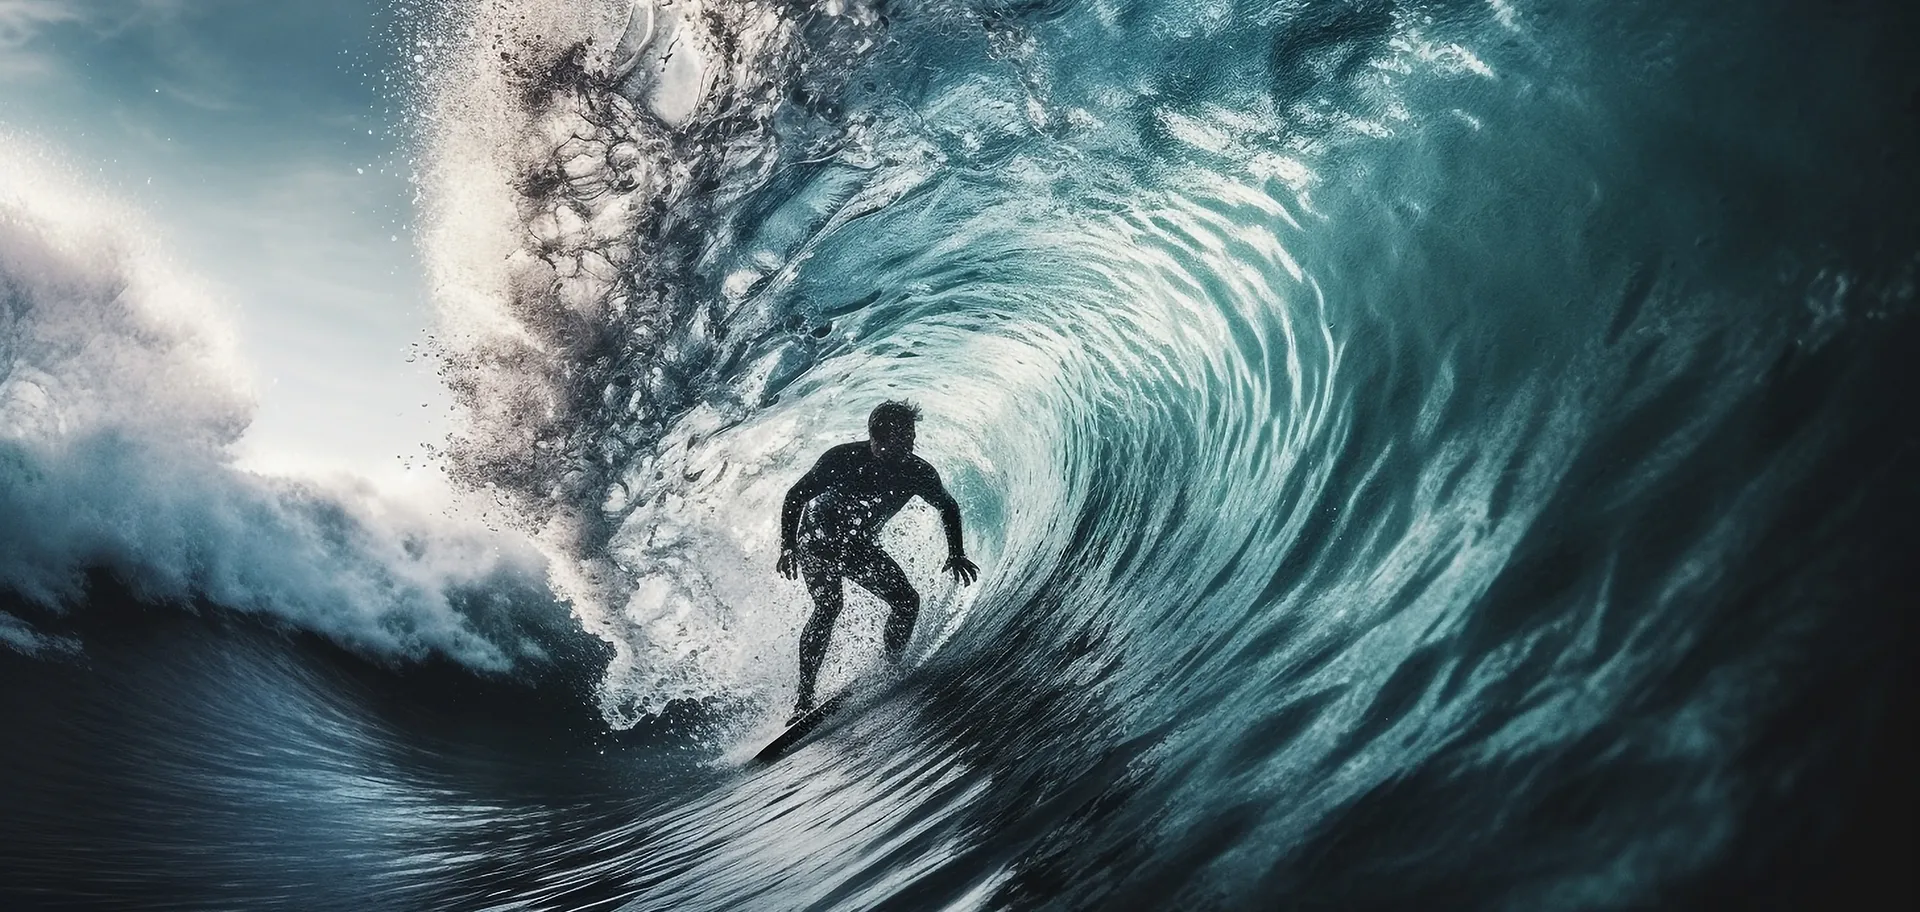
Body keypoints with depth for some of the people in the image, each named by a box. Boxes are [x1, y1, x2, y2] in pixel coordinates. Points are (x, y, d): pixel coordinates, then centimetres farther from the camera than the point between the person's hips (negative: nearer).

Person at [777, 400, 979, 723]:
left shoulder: (917, 472, -19)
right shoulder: (844, 458, -28)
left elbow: (948, 507, 2)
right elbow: (795, 496, -18)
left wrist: (956, 554, -3)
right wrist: (788, 547, -24)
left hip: (859, 546, 4)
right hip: (818, 539, -4)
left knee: (908, 602, -1)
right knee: (828, 605, -16)